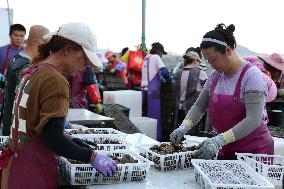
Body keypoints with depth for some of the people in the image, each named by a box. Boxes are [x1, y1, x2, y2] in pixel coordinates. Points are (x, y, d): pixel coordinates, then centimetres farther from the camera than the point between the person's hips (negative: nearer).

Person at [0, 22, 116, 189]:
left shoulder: (33, 71, 8)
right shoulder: (55, 80, -19)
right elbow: (53, 139, -24)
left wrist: (71, 140, 12)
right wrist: (92, 157, -15)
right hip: (35, 173, -8)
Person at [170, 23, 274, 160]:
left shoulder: (252, 75, -16)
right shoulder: (215, 76, 6)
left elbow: (254, 119, -24)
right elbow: (199, 106, 9)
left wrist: (219, 140, -34)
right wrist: (184, 127, -11)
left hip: (254, 149, -5)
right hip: (226, 151, 6)